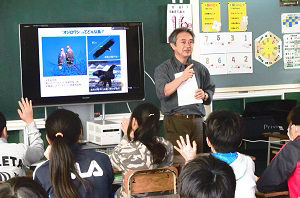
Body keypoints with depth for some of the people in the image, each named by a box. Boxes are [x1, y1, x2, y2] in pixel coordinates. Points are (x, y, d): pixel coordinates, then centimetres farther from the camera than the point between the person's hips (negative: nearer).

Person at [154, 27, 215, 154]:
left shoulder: (200, 68, 14)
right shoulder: (163, 69, 2)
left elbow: (210, 89, 23)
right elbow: (162, 92, -14)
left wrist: (204, 95, -1)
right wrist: (182, 78, -23)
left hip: (197, 121, 4)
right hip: (175, 121, -4)